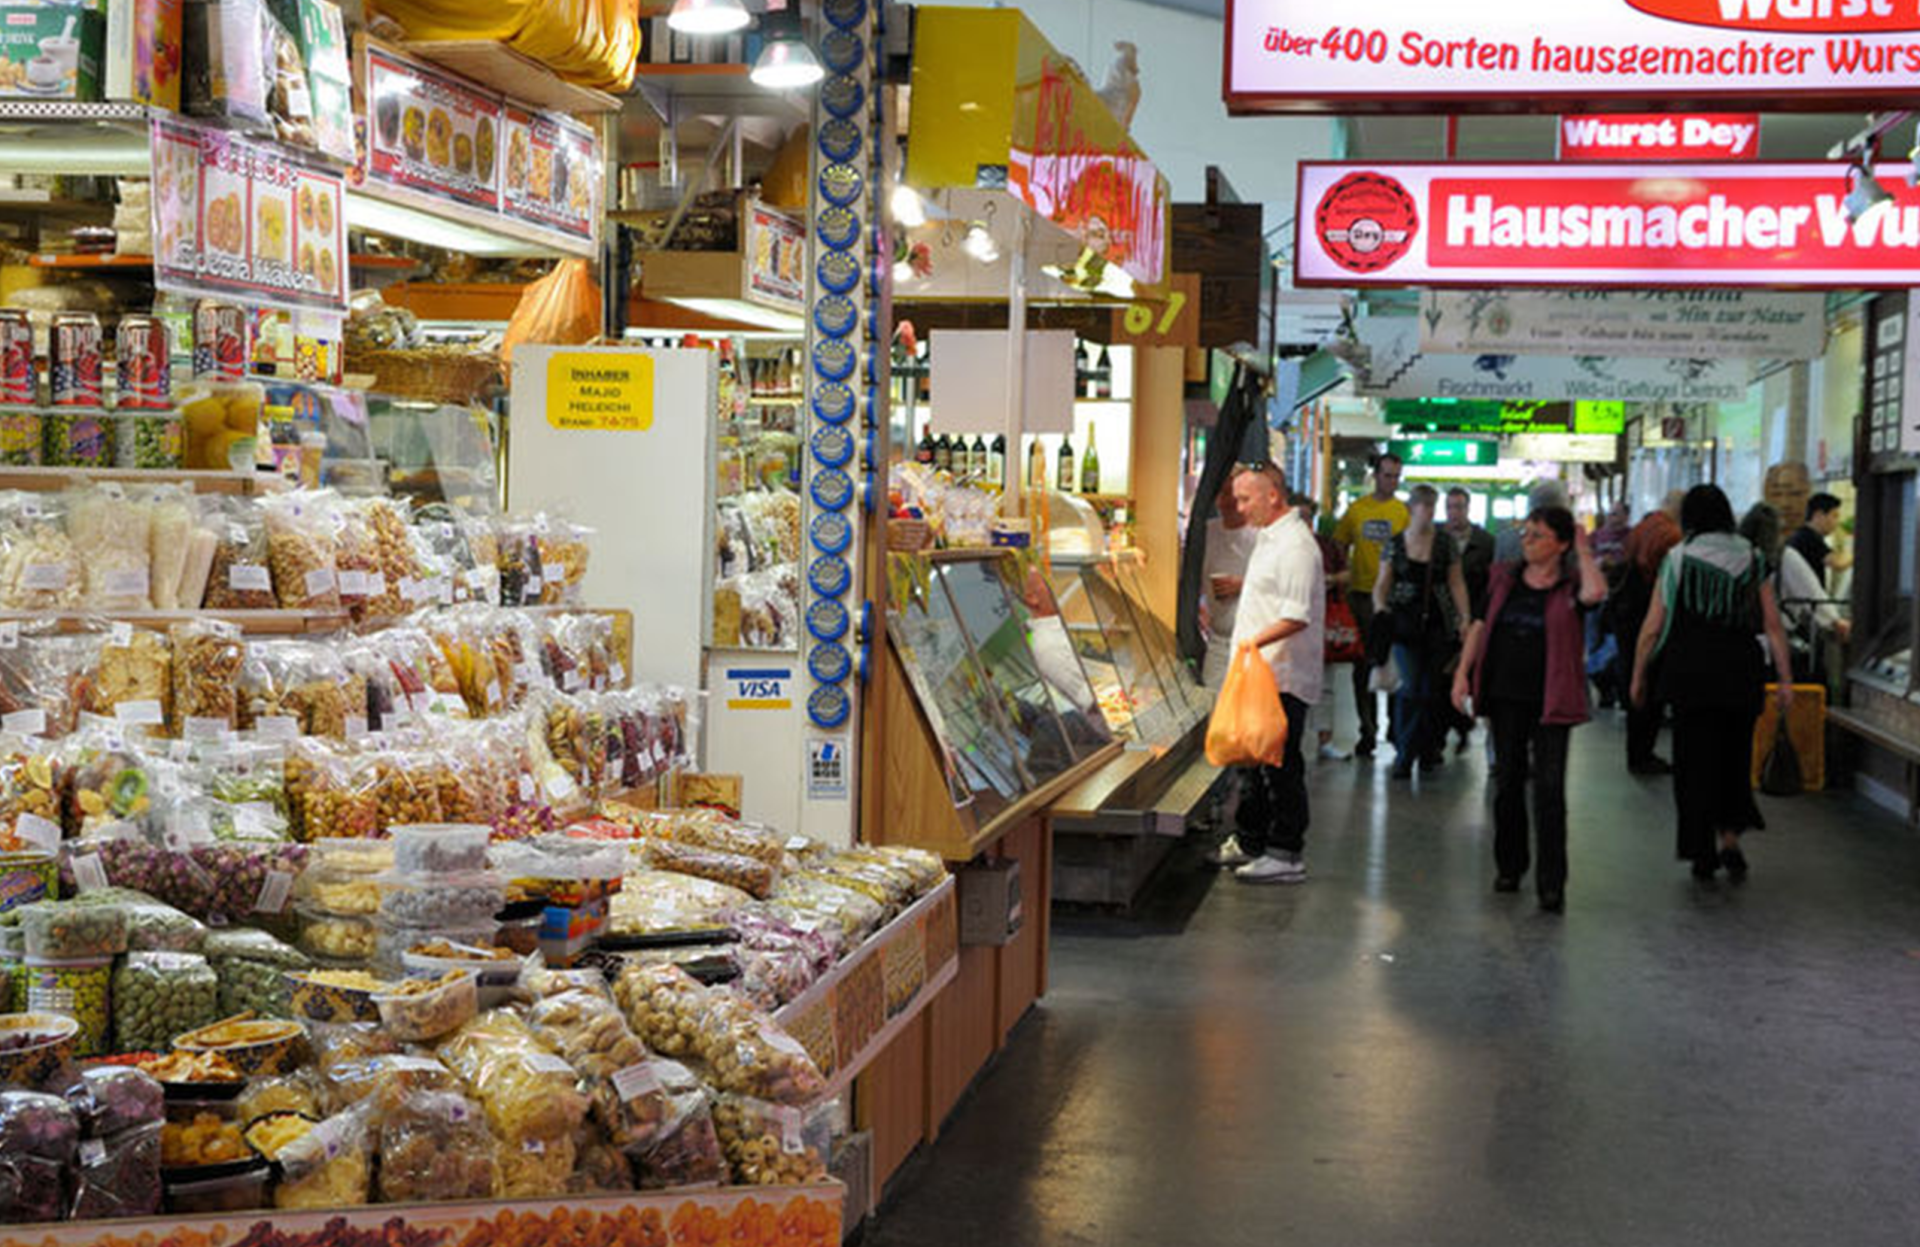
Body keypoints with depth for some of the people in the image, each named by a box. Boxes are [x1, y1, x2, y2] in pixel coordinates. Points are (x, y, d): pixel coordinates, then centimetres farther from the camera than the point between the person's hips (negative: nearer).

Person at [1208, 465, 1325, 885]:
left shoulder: (1295, 546, -17)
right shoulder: (1268, 538, 16)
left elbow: (1298, 616, -24)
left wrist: (1257, 641, -31)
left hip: (1284, 678, -10)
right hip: (1261, 673, 10)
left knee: (1281, 765, -5)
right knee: (1253, 759, 16)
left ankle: (1286, 855, 1)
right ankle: (1249, 842, 26)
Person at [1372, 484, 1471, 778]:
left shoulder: (1445, 543, 5)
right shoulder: (1395, 545, 4)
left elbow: (1456, 583, 8)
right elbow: (1382, 583, 7)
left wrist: (1466, 619, -1)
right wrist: (1379, 604, -13)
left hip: (1438, 624, 1)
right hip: (1406, 622, -1)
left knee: (1431, 688, 2)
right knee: (1412, 686, -11)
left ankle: (1428, 752, 15)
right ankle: (1404, 754, -4)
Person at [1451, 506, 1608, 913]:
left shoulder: (1570, 588, -4)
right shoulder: (1505, 578, 8)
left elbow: (1595, 593, -28)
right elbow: (1480, 626, 10)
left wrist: (1584, 552, -13)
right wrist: (1463, 673, 1)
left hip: (1549, 701, -4)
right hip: (1505, 696, 4)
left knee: (1549, 788, -7)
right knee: (1508, 782, 12)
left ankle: (1551, 884, -4)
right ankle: (1509, 867, 27)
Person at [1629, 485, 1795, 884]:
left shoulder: (1677, 559, -2)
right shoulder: (1753, 559, 3)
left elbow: (1653, 628, -2)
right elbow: (1773, 626, 1)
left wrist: (1639, 676, 9)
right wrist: (1786, 681, 5)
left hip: (1691, 672, -2)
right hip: (1743, 672, 2)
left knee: (1695, 761, 6)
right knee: (1735, 757, 17)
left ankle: (1704, 856, 8)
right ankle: (1729, 837, 4)